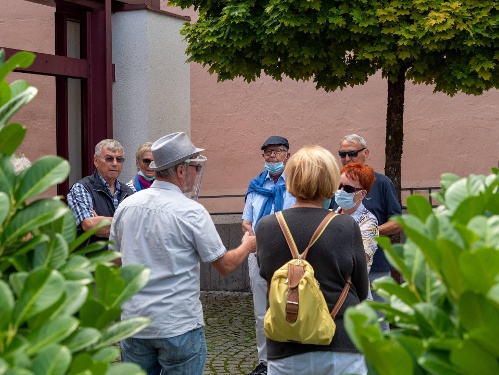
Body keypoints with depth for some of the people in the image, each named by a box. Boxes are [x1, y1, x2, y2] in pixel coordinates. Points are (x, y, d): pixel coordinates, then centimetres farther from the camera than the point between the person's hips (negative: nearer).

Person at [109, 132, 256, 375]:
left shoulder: (126, 205, 1)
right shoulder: (191, 212, -13)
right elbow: (225, 266, -5)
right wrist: (247, 246, 15)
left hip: (134, 320, 5)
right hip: (179, 326, -5)